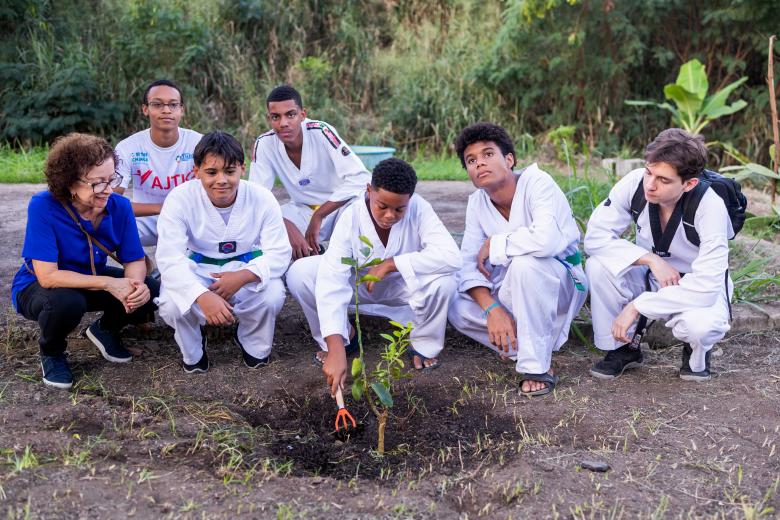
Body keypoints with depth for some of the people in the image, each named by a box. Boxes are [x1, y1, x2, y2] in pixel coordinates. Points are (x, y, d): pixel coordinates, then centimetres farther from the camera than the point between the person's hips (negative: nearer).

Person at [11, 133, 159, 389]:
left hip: (92, 279, 4)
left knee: (152, 293, -18)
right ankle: (51, 352, -1)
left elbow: (134, 260, -12)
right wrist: (108, 283, -39)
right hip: (38, 286, -4)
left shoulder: (119, 206, -18)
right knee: (66, 302, -38)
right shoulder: (43, 206, -30)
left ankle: (106, 329, 15)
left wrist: (137, 284, -36)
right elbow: (47, 276, -32)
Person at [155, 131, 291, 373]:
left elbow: (279, 253, -15)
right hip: (196, 269, 0)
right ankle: (192, 350, 7)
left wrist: (242, 276, -36)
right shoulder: (180, 199, -20)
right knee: (171, 305, -31)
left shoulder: (262, 198, -17)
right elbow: (169, 257, -28)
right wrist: (203, 296, -47)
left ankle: (253, 343, 7)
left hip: (246, 267, 1)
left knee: (272, 296, -30)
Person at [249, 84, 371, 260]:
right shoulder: (264, 144, -15)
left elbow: (360, 178, -29)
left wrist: (318, 217, -28)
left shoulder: (321, 132, -24)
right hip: (302, 210, 3)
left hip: (341, 205, -3)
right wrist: (289, 227, -32)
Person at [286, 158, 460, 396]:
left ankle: (424, 345, -3)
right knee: (299, 274, -25)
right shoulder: (351, 217, -29)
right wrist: (336, 349, -49)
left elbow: (450, 256, -38)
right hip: (357, 284, 1)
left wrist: (390, 264, -36)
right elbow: (331, 279, -38)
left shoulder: (418, 209, -27)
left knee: (443, 280, -34)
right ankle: (343, 337, 1)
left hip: (402, 286, 0)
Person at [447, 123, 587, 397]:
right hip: (512, 291, 5)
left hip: (559, 284, -5)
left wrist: (494, 244, -24)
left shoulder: (537, 182, -21)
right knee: (458, 309, -19)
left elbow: (546, 239, -39)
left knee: (525, 262, -37)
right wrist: (492, 309, -25)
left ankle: (537, 366, -25)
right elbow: (468, 263, -9)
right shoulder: (477, 202, -3)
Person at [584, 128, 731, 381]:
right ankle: (623, 348, -2)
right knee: (599, 264, -26)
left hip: (697, 288, -3)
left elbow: (706, 287, -33)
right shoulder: (635, 183, -22)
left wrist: (636, 306, -34)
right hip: (651, 275, 3)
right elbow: (595, 236, -20)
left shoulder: (710, 206, -30)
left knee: (701, 323, -37)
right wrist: (651, 259, -29)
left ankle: (697, 352, 4)